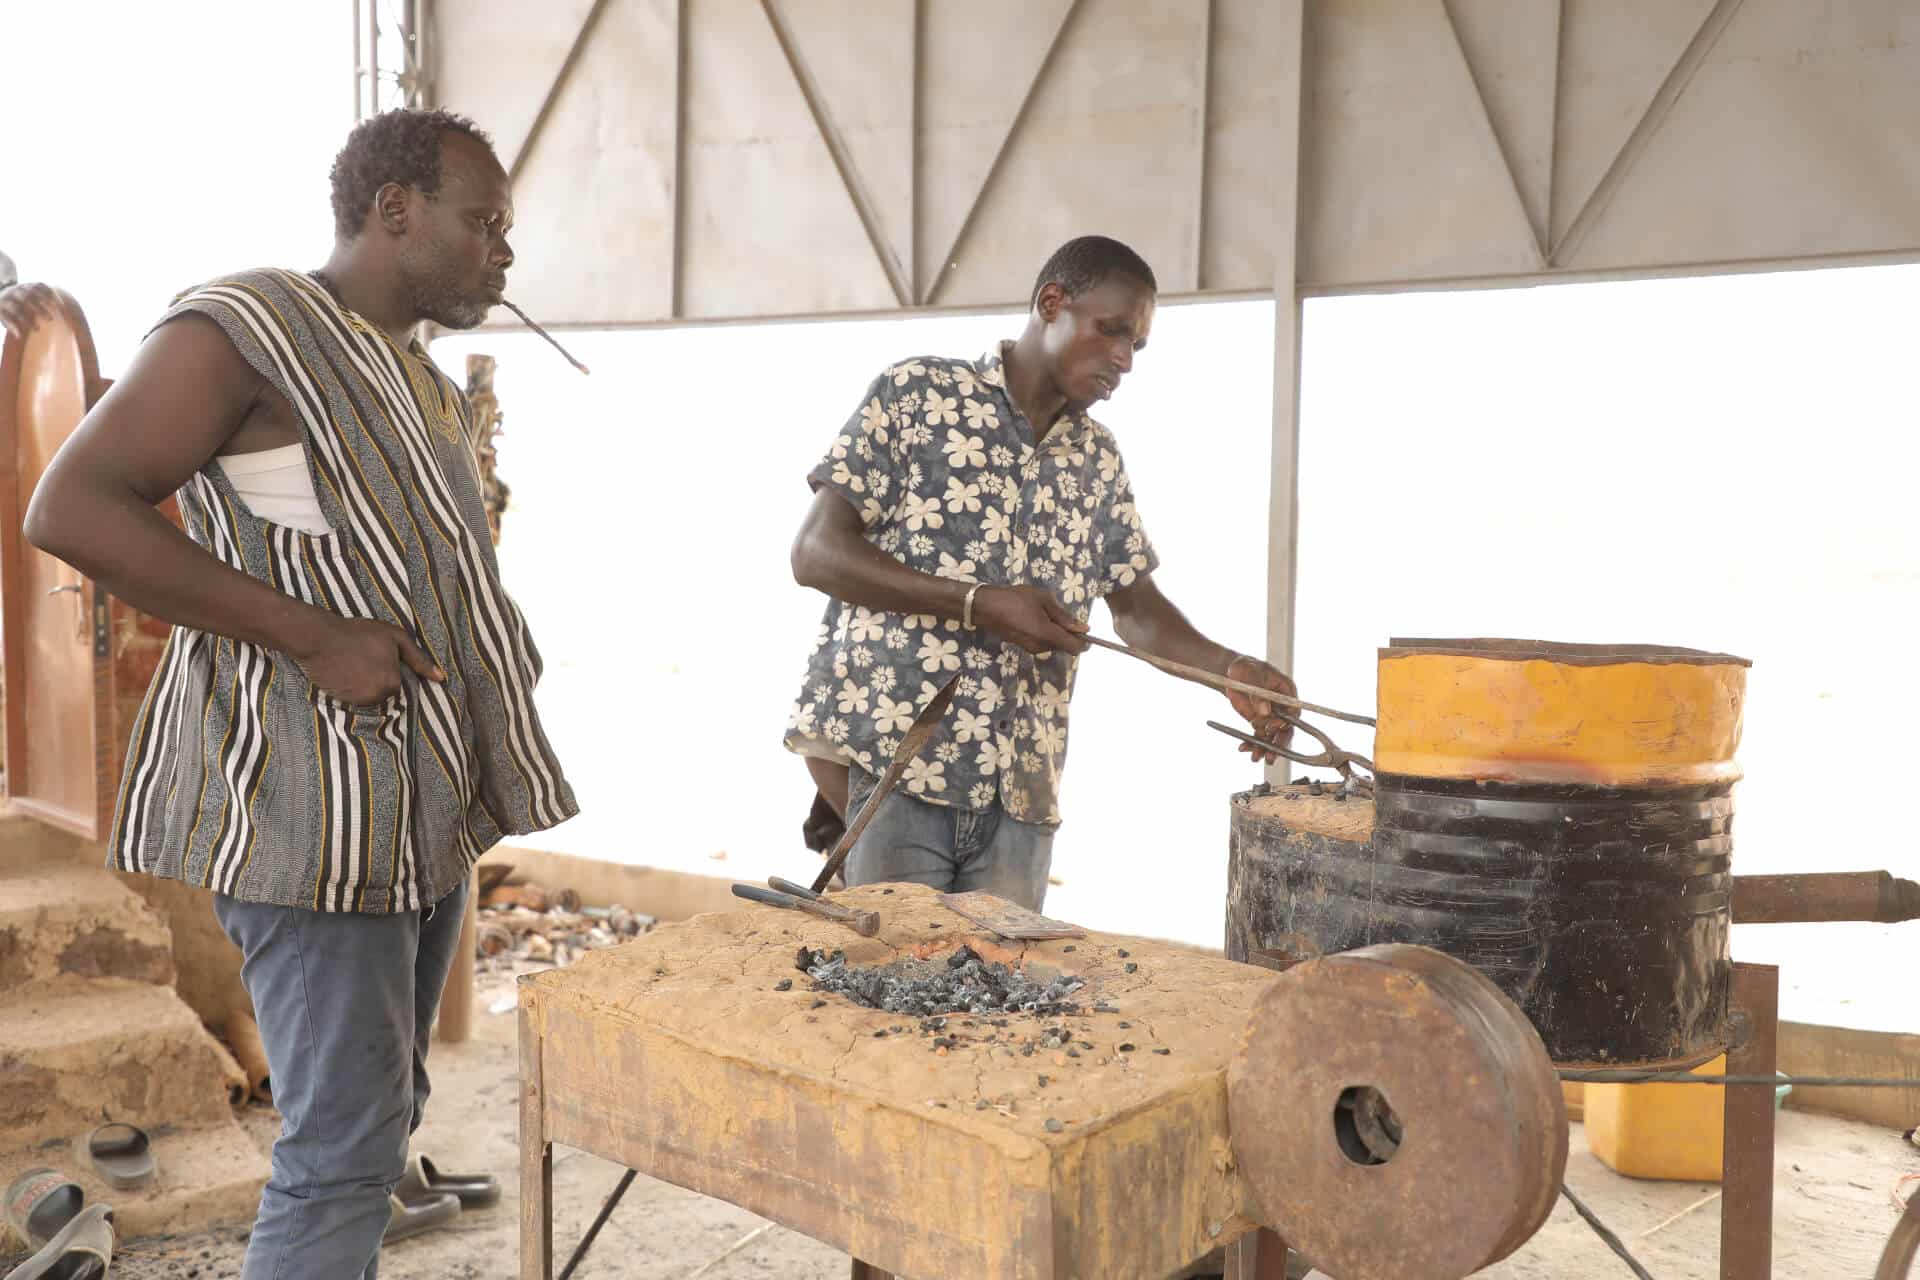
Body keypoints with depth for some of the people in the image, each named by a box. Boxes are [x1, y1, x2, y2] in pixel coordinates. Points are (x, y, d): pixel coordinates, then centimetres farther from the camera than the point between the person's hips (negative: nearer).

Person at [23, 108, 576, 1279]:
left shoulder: (425, 386, 16)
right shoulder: (241, 330, -10)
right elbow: (72, 509, -17)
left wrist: (497, 649, 9)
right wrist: (317, 638, -21)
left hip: (424, 803, 9)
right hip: (311, 809, -8)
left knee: (385, 1111, 16)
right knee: (344, 1147, -5)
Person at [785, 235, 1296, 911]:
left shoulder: (1098, 460, 15)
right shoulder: (916, 392, -1)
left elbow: (1136, 604, 18)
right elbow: (816, 551, -7)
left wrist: (1229, 668, -2)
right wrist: (979, 604, -17)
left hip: (1018, 794, 5)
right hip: (888, 770, -5)